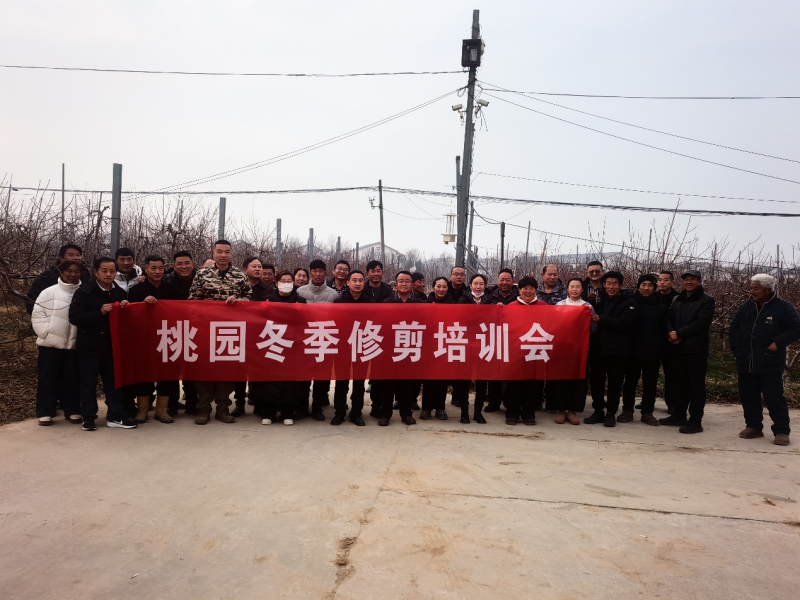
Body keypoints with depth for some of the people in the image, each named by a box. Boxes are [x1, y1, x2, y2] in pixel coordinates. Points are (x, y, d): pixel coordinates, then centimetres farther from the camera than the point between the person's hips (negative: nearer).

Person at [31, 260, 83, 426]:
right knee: (47, 379, 6)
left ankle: (72, 411, 21)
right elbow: (37, 315, -3)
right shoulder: (48, 292, -3)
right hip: (50, 344, -1)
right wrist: (46, 333, -11)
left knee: (72, 379, 10)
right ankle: (45, 412, 16)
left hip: (74, 344, 1)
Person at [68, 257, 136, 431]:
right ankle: (88, 417, 17)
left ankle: (115, 416, 17)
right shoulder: (84, 291, -7)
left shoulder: (120, 293, 7)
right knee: (88, 383, 6)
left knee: (113, 382, 9)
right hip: (89, 346, -4)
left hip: (112, 345, 4)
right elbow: (75, 317, -16)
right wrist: (100, 312, -23)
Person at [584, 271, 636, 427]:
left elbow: (624, 323, -19)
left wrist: (601, 319, -22)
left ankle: (611, 414, 15)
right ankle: (598, 411, 19)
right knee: (595, 381, 6)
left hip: (618, 350, -5)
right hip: (599, 347, 5)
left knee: (615, 383, 3)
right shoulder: (601, 299, 13)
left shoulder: (628, 301, -5)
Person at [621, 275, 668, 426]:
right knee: (630, 382, 7)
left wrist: (661, 347, -3)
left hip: (653, 352, 1)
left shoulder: (661, 307, 4)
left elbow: (664, 329, 6)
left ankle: (647, 412, 16)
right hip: (633, 351, -1)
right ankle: (627, 411, 17)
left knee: (650, 384, 7)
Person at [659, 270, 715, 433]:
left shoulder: (706, 300, -3)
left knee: (696, 385, -3)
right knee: (680, 384, 13)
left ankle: (695, 421, 0)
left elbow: (701, 323, -15)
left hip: (697, 349, -6)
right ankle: (678, 415, 23)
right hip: (679, 348, 6)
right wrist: (671, 333, -7)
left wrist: (678, 333, -14)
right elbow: (669, 319, 14)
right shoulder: (677, 299, 17)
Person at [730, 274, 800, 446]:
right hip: (746, 363, 5)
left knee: (774, 398, -3)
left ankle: (781, 431, 7)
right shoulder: (746, 306, 9)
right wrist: (736, 347, 3)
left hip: (770, 364, -5)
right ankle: (753, 427, 23)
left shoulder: (783, 308, -7)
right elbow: (734, 327, 15)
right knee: (748, 397, 11)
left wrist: (778, 343, -19)